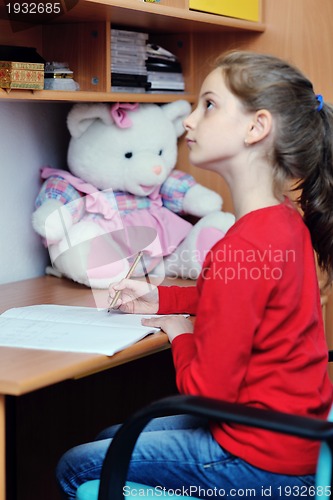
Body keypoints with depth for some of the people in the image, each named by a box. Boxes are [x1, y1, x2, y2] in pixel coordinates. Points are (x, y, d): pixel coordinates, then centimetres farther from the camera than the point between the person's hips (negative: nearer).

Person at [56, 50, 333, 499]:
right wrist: (160, 298, 13)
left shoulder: (239, 252, -29)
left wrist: (179, 332, -4)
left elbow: (209, 390, -24)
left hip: (264, 462, -9)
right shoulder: (288, 222, 1)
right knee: (111, 438, 23)